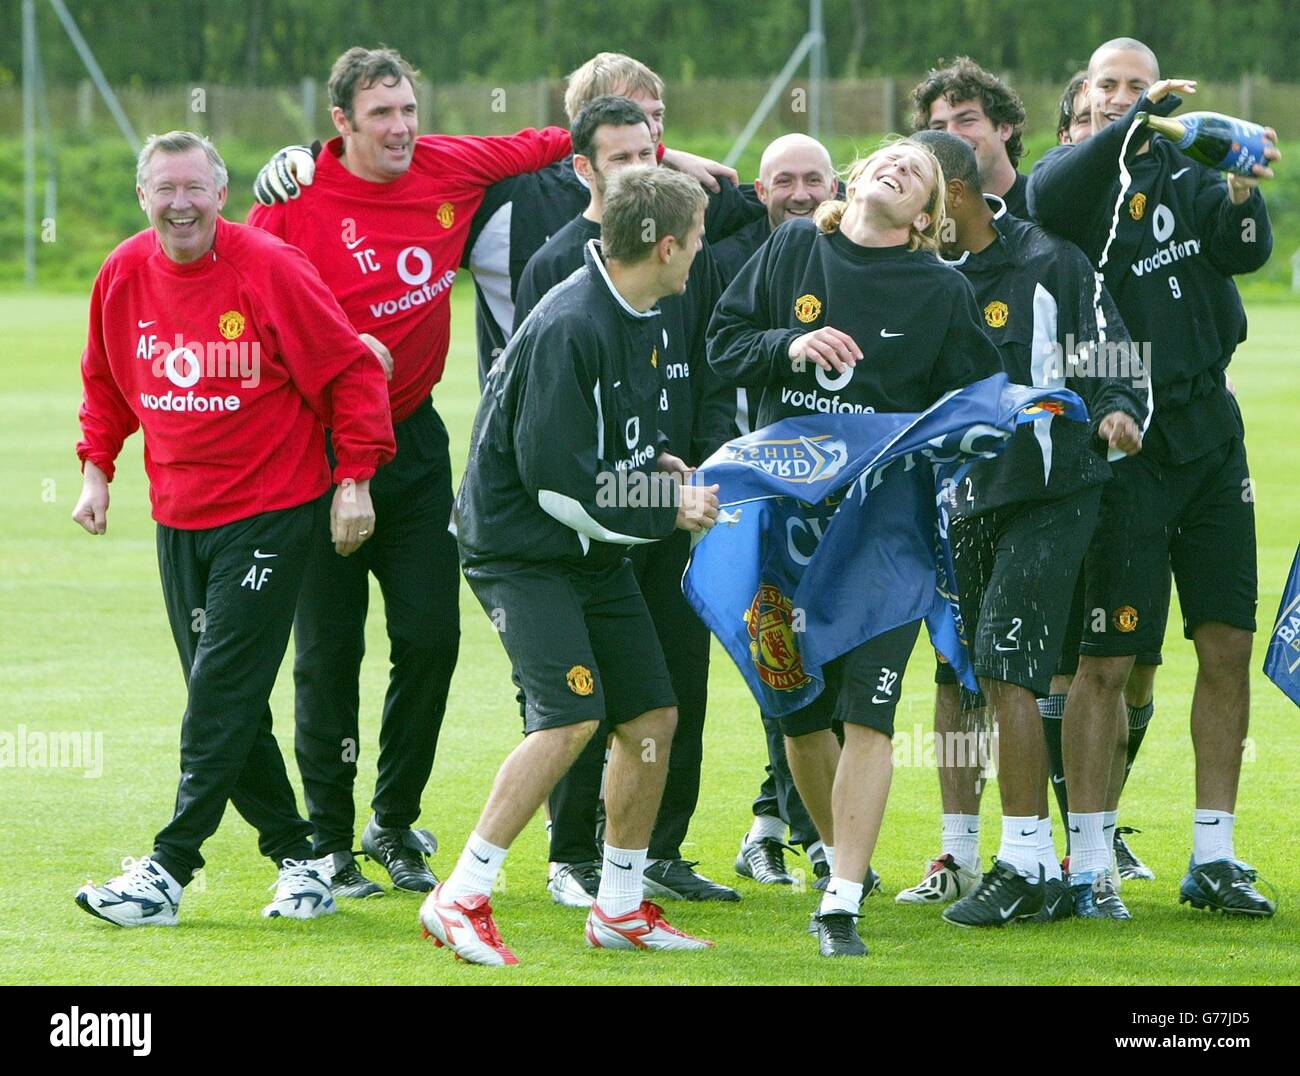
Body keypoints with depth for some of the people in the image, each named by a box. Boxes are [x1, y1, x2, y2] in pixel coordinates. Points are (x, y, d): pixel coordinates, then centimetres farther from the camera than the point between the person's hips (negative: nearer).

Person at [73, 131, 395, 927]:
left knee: (223, 697, -11)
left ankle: (168, 873, -13)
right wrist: (97, 468, 9)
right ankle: (298, 860, 15)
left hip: (272, 511, -6)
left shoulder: (270, 269, -13)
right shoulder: (124, 275, 2)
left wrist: (354, 479, -11)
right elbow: (106, 381, 18)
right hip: (179, 520, 6)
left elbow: (352, 370, -9)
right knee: (227, 705, 6)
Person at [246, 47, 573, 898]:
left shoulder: (449, 170, -1)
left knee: (431, 635, 2)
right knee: (330, 647, 0)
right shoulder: (296, 200, -14)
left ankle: (396, 823, 19)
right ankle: (329, 840, 10)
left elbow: (542, 146, 14)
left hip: (414, 438, 4)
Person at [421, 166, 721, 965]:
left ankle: (621, 907, 21)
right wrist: (667, 509, -14)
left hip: (595, 551, 9)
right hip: (522, 547, -9)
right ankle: (461, 899, -15)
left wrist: (656, 465, 4)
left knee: (653, 716, 8)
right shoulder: (569, 328, -24)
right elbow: (558, 480, -24)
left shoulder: (640, 317, 6)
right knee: (573, 716, -21)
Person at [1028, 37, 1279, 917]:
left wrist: (1243, 197, -27)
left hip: (1210, 431, 5)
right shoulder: (1078, 177, -2)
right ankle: (1088, 863, 1)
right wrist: (1140, 121, -35)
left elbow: (1247, 250, -6)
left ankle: (1214, 856, 13)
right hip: (1124, 443, -5)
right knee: (1107, 662, -5)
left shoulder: (1186, 172, 9)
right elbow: (1050, 196, -26)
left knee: (1228, 645, 5)